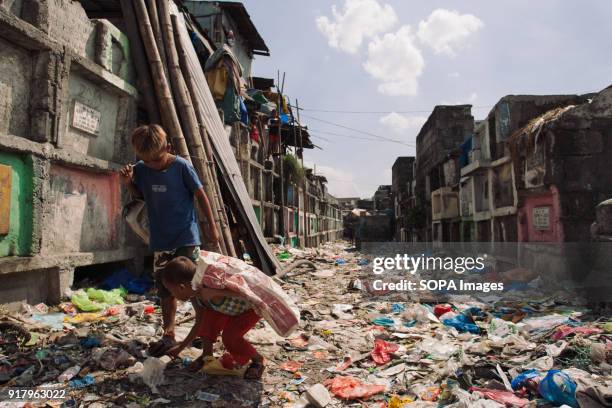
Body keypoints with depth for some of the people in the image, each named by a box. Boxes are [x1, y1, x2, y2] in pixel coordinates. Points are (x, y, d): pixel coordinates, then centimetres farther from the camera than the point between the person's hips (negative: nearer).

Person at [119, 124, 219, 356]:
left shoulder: (182, 166, -13)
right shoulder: (141, 169, -2)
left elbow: (201, 195, -5)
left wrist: (212, 227, -2)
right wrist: (128, 183, -7)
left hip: (186, 238, -4)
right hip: (160, 241, 4)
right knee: (166, 289, 11)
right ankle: (168, 335, 23)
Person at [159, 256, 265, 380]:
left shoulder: (212, 288, -38)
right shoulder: (195, 296, -11)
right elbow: (199, 324, 4)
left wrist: (215, 292, -54)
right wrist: (180, 347, 12)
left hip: (253, 307, -7)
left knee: (229, 337, -20)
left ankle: (257, 360, 4)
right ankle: (207, 355, 8)